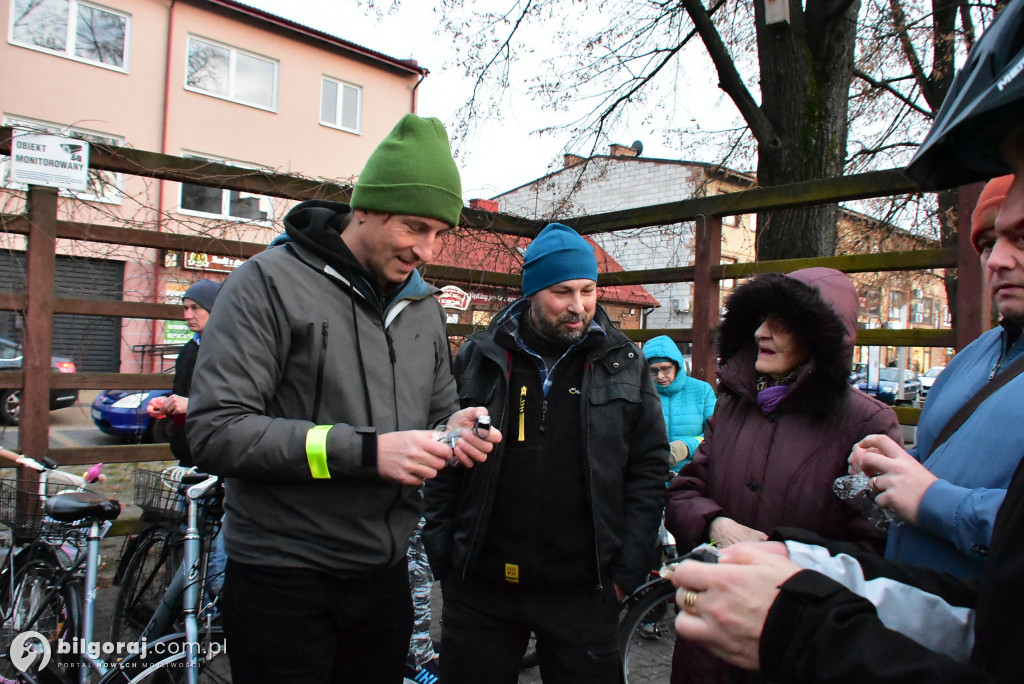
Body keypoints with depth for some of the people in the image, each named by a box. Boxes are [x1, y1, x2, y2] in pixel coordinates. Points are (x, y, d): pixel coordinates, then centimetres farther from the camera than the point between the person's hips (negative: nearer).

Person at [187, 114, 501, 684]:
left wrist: (452, 431, -8)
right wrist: (366, 451, -26)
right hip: (283, 582, -5)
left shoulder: (425, 306, 9)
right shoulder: (271, 283, -11)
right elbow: (217, 432, -18)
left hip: (386, 576, 6)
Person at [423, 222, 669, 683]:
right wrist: (443, 558, 2)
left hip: (584, 591, 0)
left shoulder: (624, 365, 1)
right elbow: (444, 464, 5)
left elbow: (649, 468, 2)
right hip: (479, 587, 1)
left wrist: (627, 570, -2)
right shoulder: (479, 358, 1)